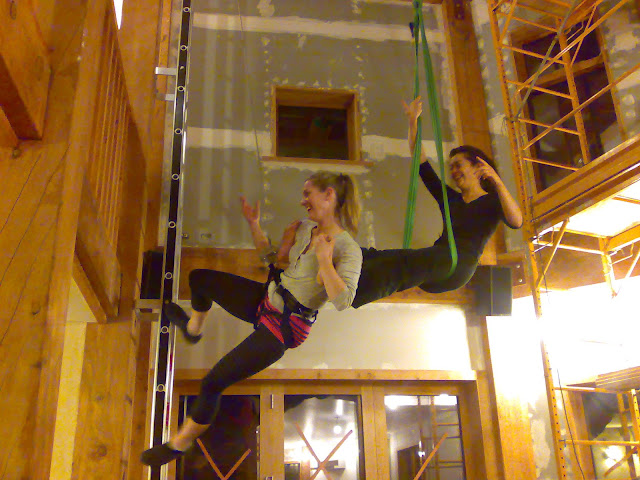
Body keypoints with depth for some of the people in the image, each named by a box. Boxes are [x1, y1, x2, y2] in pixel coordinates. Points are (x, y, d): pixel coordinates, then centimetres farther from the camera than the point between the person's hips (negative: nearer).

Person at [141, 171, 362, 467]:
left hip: (284, 327, -8)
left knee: (213, 382, -13)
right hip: (266, 300, 8)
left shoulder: (348, 249, -20)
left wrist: (324, 259, -35)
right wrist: (254, 224, 5)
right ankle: (193, 329, 52)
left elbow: (343, 301, -30)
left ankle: (179, 443, 15)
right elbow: (271, 256, 15)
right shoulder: (305, 227, 3)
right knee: (198, 278, 20)